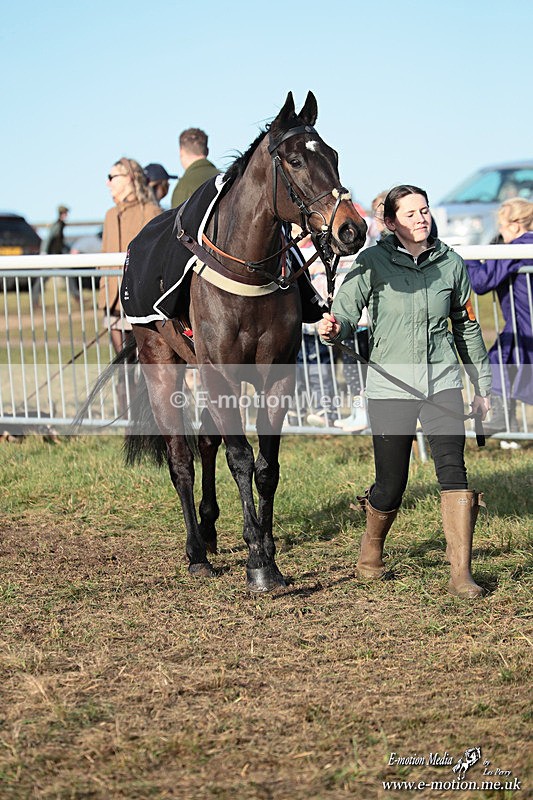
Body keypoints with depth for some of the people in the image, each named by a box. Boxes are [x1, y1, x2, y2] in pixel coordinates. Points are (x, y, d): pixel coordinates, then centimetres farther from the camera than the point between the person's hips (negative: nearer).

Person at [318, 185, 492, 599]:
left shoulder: (451, 264, 5)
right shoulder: (372, 263, -4)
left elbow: (467, 327, 16)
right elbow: (345, 314, -10)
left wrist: (482, 385, 19)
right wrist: (333, 329, -34)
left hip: (442, 382, 2)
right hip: (391, 384, -2)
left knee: (453, 469, -12)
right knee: (391, 484, 2)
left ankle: (462, 573, -10)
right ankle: (371, 550, 31)